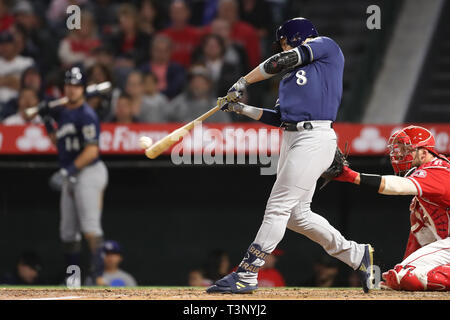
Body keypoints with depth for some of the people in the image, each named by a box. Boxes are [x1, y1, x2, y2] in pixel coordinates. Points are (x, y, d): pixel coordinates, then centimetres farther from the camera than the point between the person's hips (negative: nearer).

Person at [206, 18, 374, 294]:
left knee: (279, 207, -10)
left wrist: (244, 82, 1)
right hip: (291, 140, 9)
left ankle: (246, 275, -11)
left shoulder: (327, 48, 3)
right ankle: (357, 255, 19)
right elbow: (279, 118, 21)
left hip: (315, 139, -9)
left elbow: (282, 61, -6)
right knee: (297, 215, 7)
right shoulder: (290, 77, 26)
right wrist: (241, 108, 16)